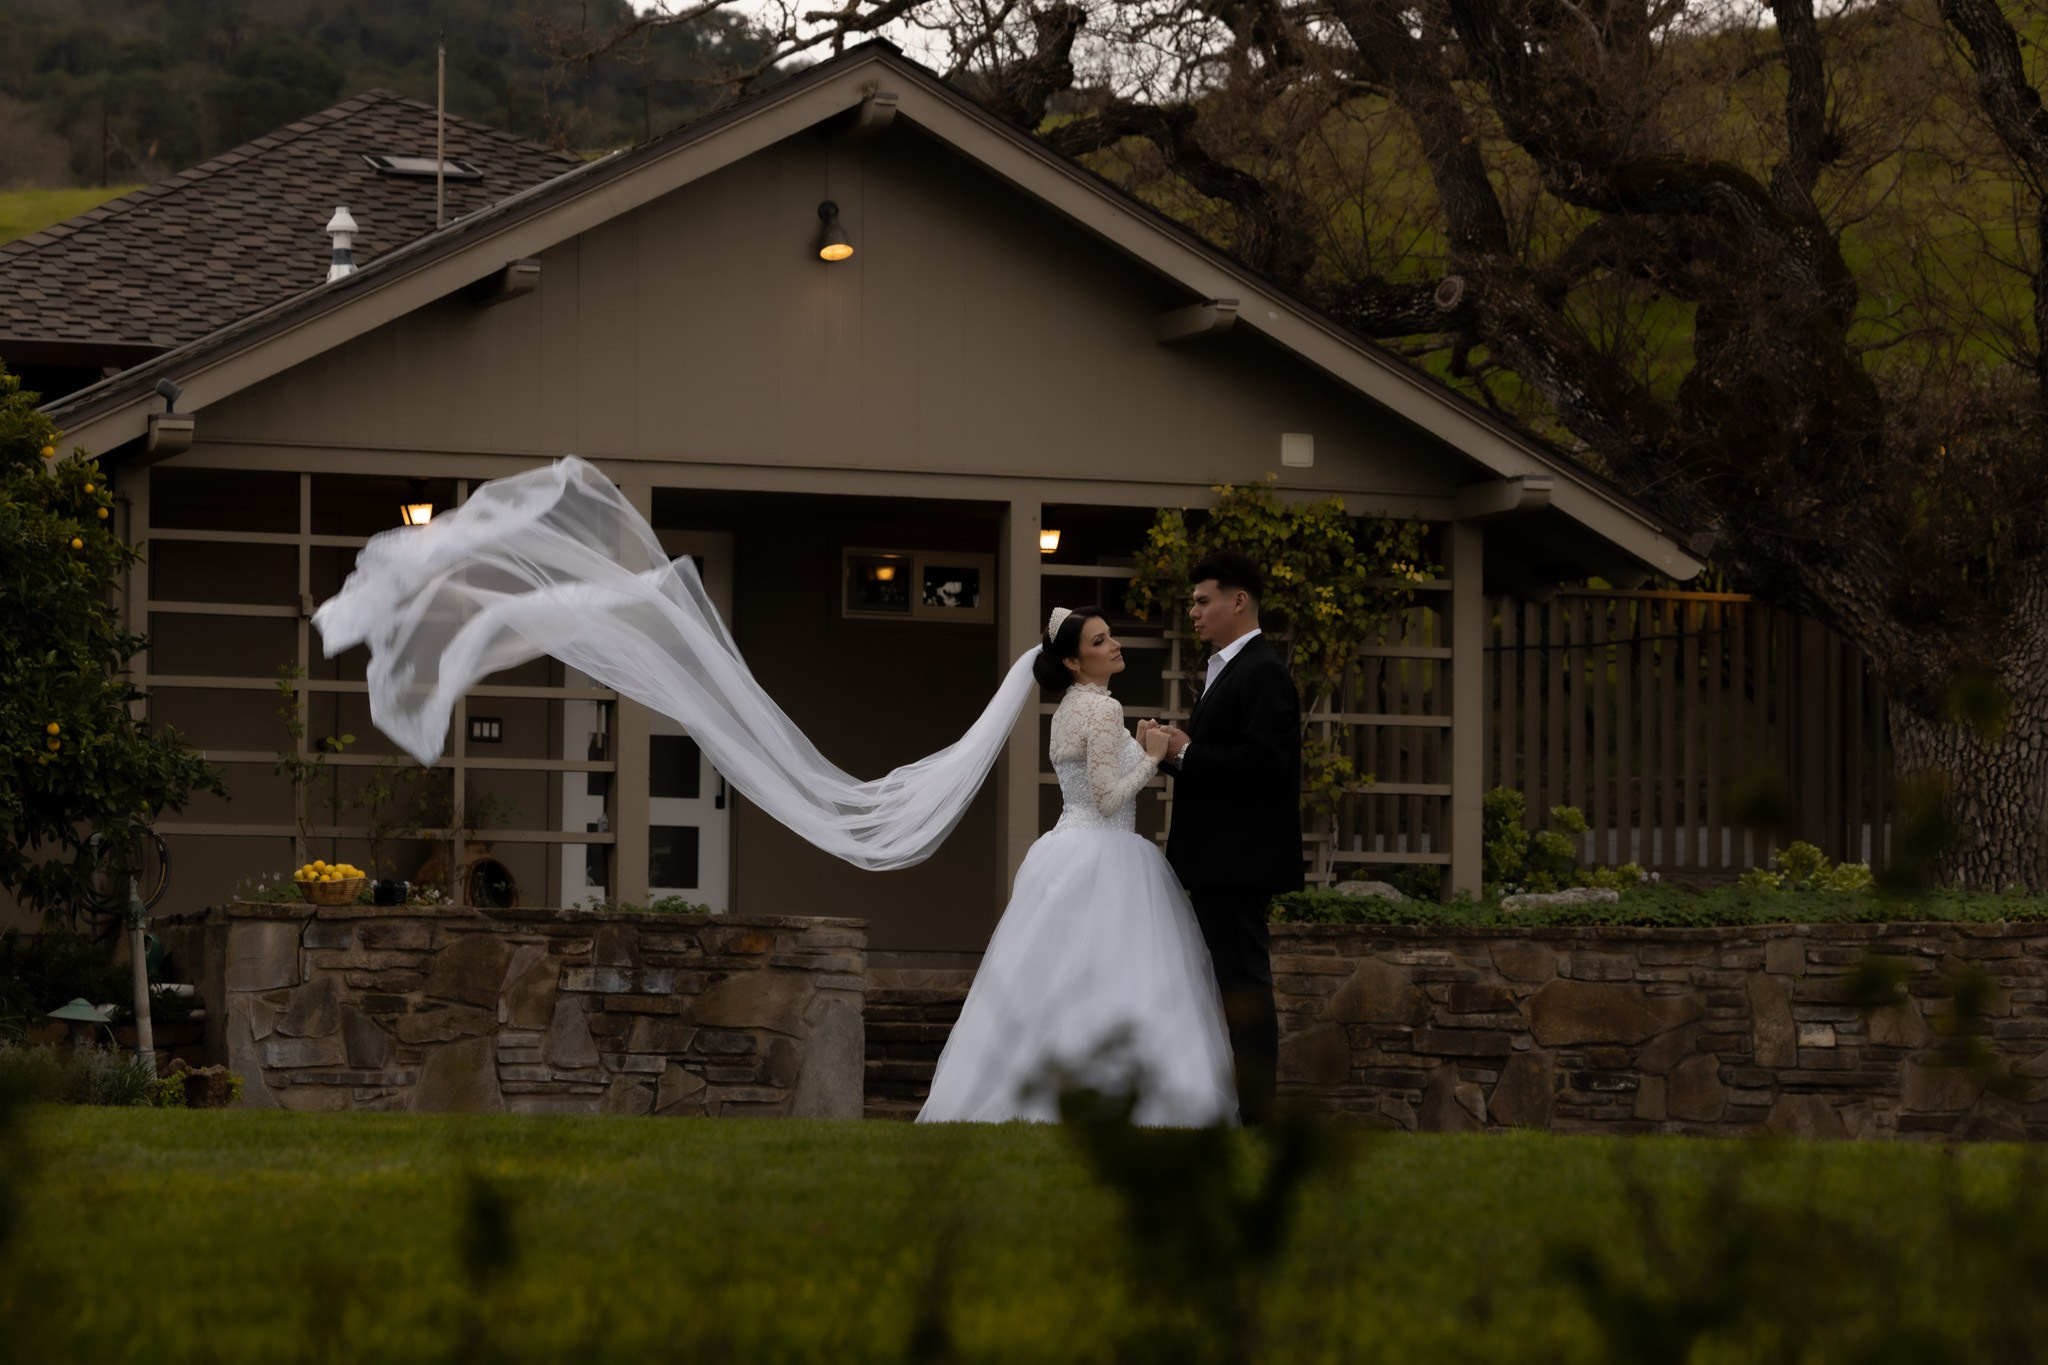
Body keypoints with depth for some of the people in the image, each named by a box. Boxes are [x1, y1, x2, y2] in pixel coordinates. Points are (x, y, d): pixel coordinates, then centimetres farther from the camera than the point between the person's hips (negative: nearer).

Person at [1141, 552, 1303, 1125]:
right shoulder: (1226, 670, 19)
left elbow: (1263, 761, -23)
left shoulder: (1262, 673, -13)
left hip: (1239, 859, -11)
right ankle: (1229, 1105, 17)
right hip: (1217, 861, 11)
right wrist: (1173, 750, 3)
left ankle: (1255, 1110, -8)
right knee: (1227, 981, 13)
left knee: (1243, 981, -9)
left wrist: (1186, 753, -16)